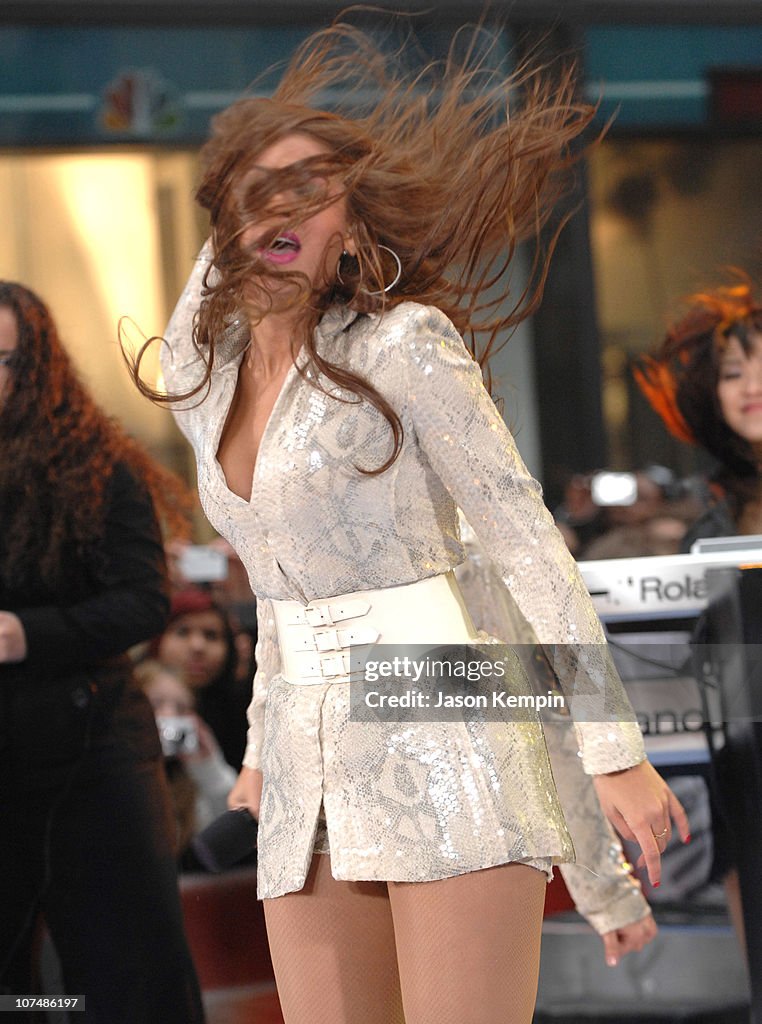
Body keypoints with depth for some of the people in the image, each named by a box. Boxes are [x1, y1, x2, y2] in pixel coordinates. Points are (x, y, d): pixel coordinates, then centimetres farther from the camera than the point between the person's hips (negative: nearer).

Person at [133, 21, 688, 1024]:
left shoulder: (403, 347, -6)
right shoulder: (208, 383, 13)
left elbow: (528, 539, -8)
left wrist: (613, 749, -13)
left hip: (444, 744, -6)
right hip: (311, 774, 6)